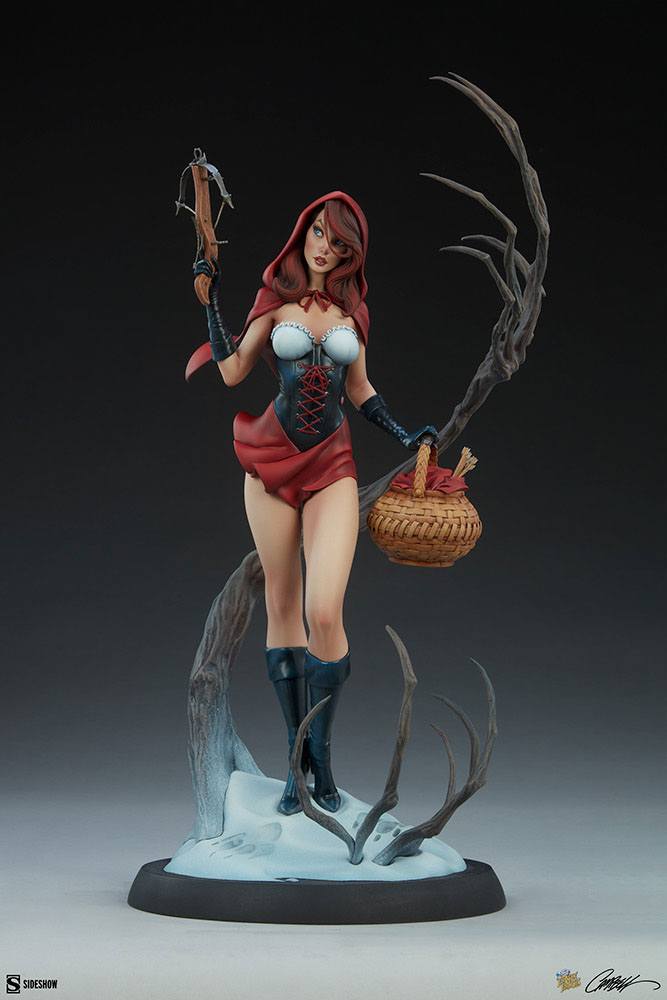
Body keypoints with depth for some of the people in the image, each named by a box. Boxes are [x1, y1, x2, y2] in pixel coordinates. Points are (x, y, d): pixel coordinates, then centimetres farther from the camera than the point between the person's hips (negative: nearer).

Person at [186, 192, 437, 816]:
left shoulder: (353, 309, 10)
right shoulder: (274, 300, 5)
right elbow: (231, 372, 0)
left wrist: (404, 437, 12)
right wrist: (210, 301, -2)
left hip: (332, 467, 0)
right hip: (272, 465, 0)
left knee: (324, 615, -14)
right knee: (281, 609, 5)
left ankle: (321, 756, 5)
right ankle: (297, 759, 16)